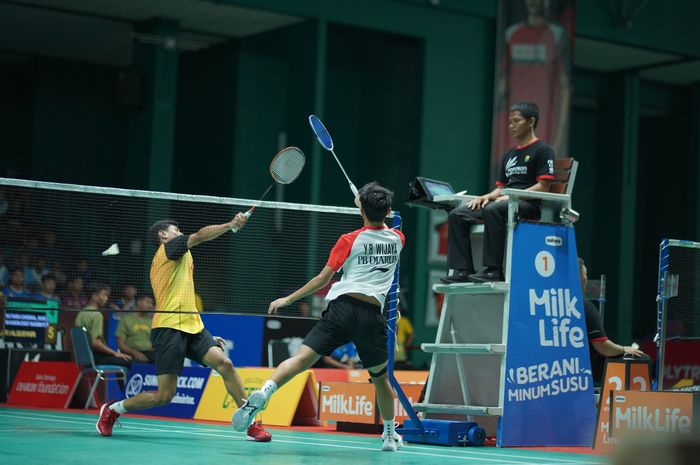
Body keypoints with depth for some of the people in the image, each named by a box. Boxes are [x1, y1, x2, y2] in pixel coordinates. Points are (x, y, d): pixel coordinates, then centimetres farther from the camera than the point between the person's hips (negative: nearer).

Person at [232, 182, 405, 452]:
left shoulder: (349, 241, 7)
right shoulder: (397, 240, 15)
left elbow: (323, 279, 5)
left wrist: (288, 299, 12)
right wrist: (374, 208, 52)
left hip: (343, 306, -2)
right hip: (373, 316, 2)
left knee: (302, 358, -14)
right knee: (380, 377, 21)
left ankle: (263, 392, -37)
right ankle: (390, 434, 31)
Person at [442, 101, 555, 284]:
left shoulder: (542, 150, 1)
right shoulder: (509, 154, 25)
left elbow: (543, 187, -10)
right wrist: (487, 197, 1)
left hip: (528, 205, -8)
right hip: (505, 202, 8)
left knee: (493, 210, -39)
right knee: (457, 215, -11)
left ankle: (494, 270, -37)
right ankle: (463, 270, -19)